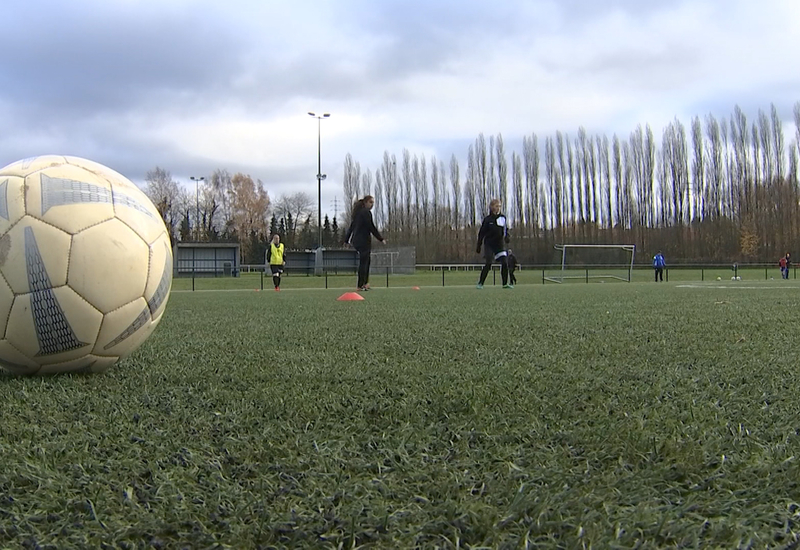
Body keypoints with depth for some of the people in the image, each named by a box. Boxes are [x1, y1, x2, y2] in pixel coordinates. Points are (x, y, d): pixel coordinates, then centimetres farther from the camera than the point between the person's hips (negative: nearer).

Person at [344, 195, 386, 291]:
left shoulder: (358, 212, 17)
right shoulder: (366, 212, -10)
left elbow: (351, 227, 20)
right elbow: (372, 227, -14)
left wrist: (347, 240, 25)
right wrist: (381, 239, -9)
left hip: (356, 240, 9)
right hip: (364, 241, -9)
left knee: (366, 261, 17)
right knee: (363, 262, -5)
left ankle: (365, 283, 17)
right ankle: (361, 285, -4)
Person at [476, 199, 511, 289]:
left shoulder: (503, 218, 6)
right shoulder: (487, 219, -3)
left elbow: (506, 230, 16)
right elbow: (481, 233, 1)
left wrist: (506, 237, -6)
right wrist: (479, 245, -1)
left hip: (500, 244, 4)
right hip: (489, 244, -4)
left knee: (505, 263, -5)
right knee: (488, 263, -12)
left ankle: (505, 283, 6)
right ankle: (480, 283, -2)